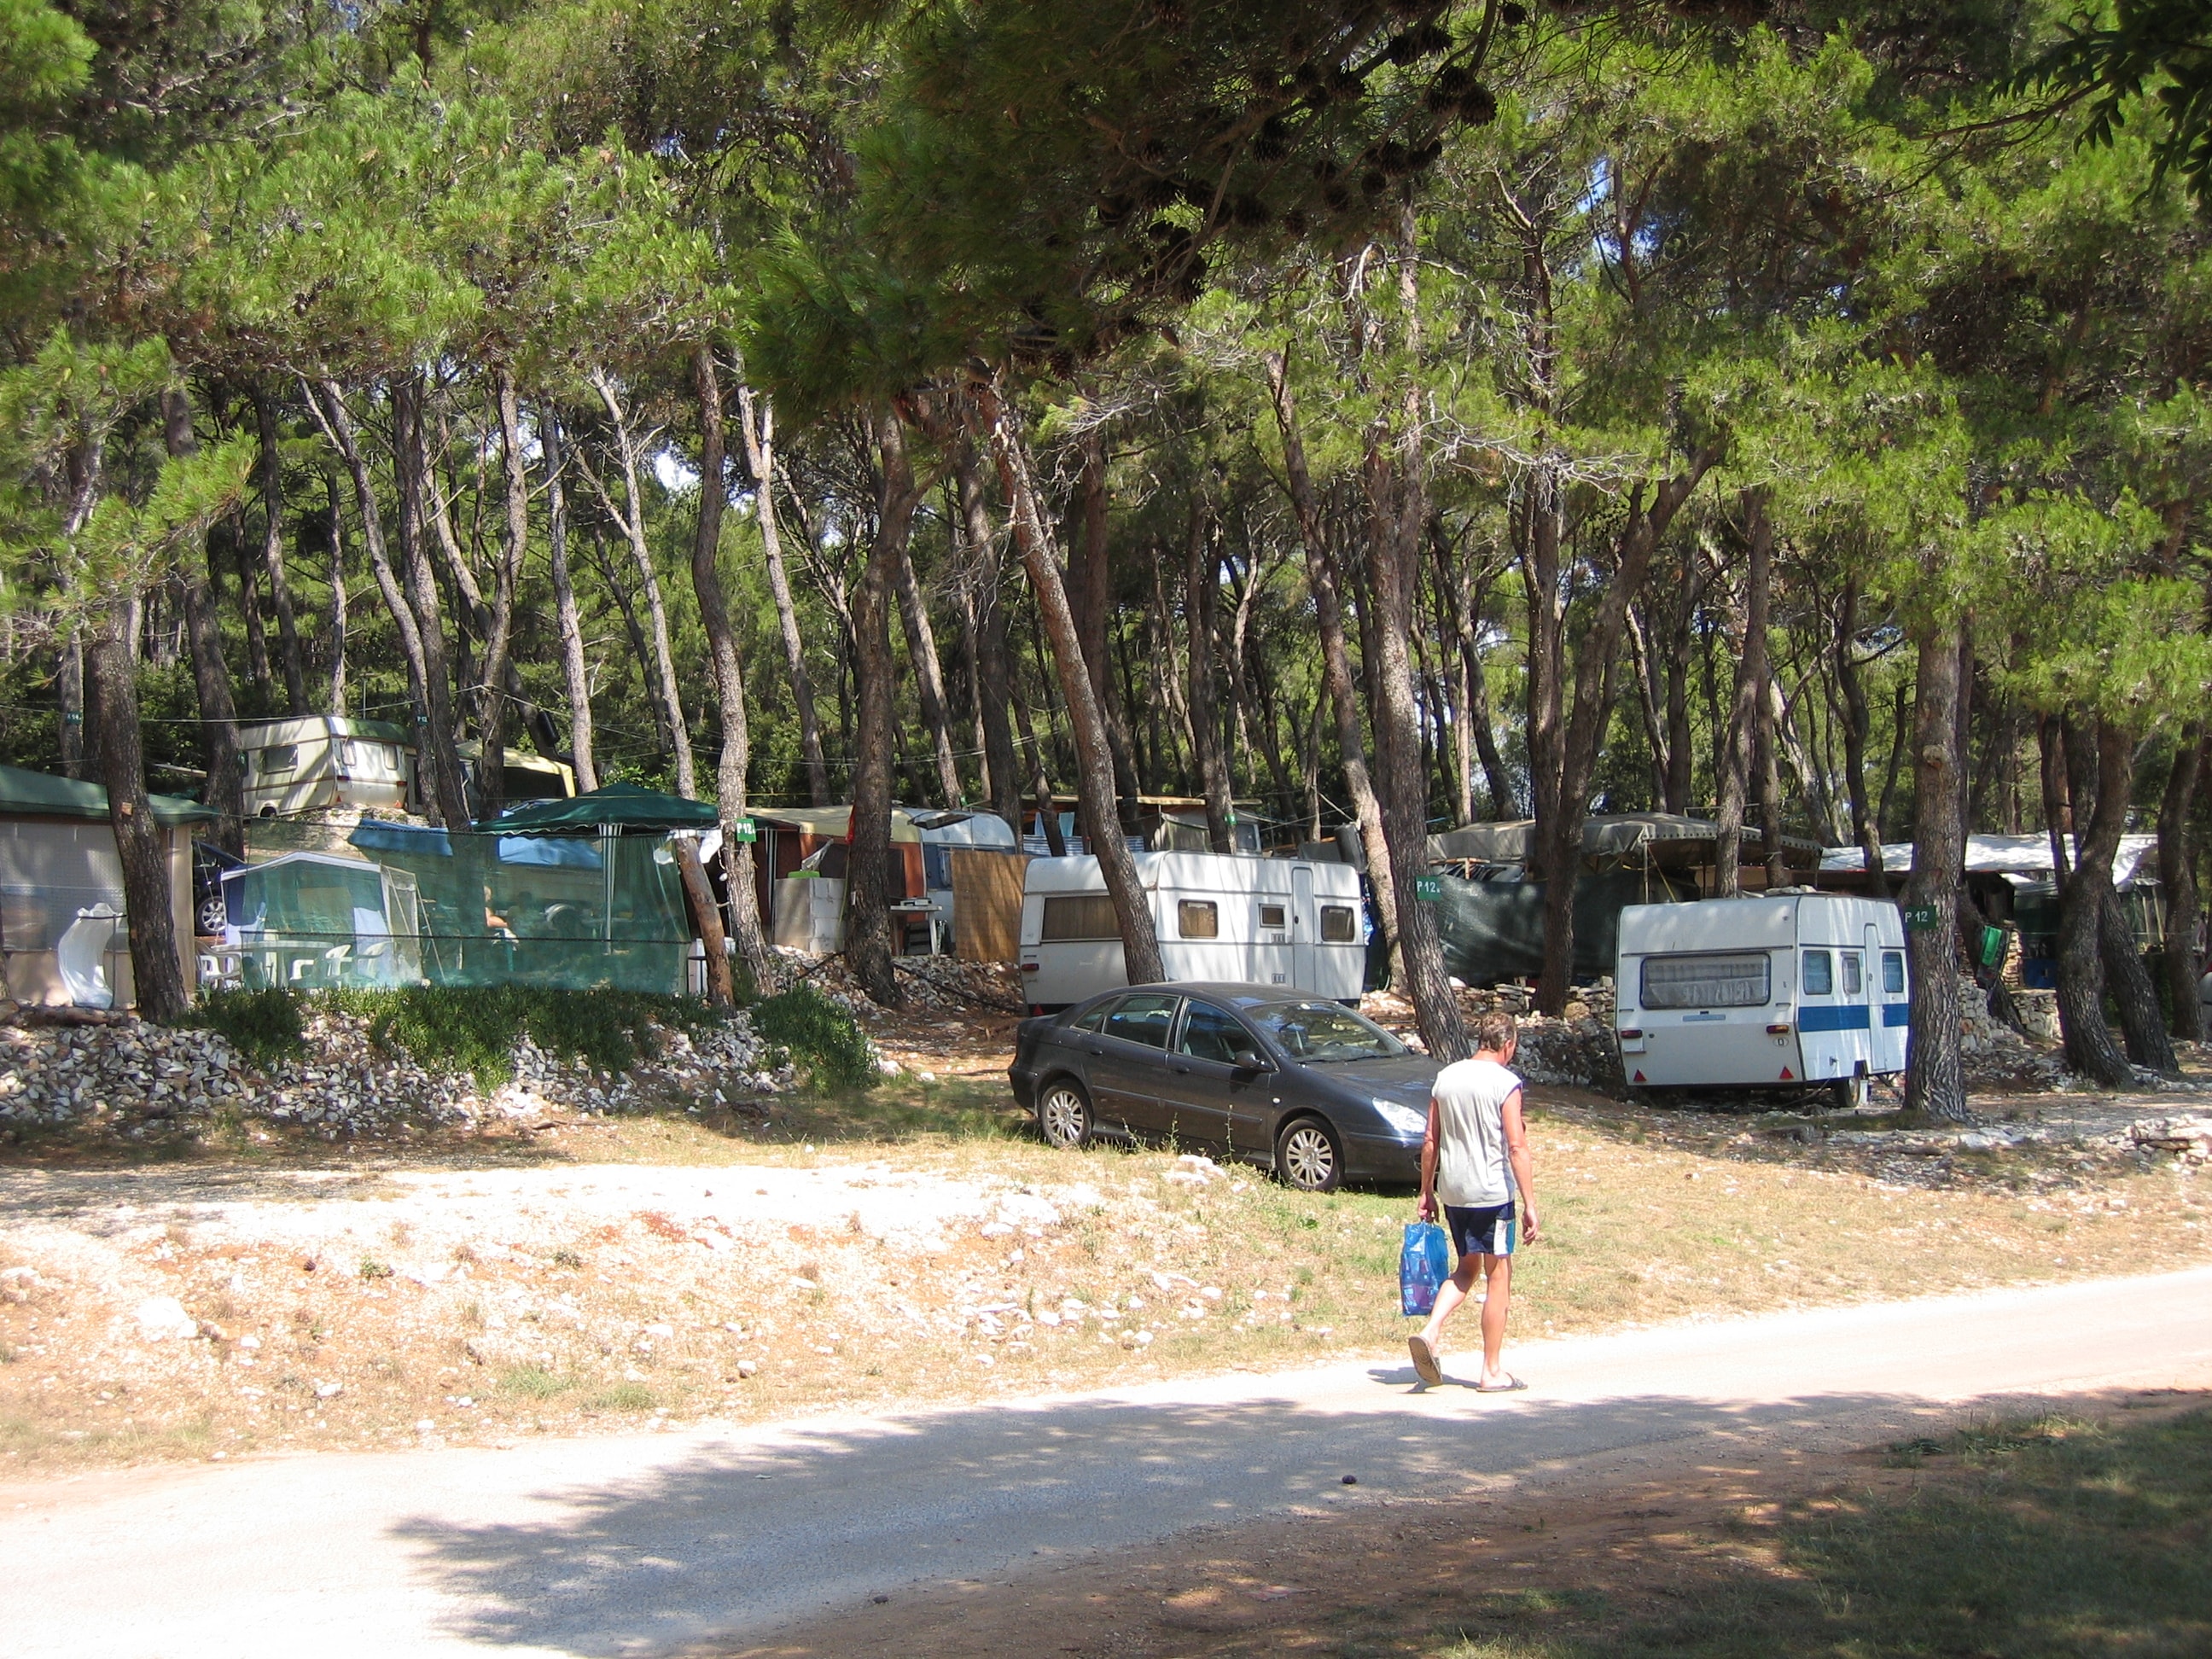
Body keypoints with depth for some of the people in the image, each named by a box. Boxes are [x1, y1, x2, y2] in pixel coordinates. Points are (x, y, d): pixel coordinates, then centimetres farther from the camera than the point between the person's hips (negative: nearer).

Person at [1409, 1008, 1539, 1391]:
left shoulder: (1445, 1077, 7)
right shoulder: (1505, 1083, -10)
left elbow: (1430, 1141, 9)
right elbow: (1517, 1147, -15)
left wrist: (1427, 1193, 16)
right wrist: (1530, 1205, -13)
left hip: (1453, 1191, 6)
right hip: (1492, 1192, -6)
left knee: (1468, 1267, 21)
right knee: (1498, 1277, 5)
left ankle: (1430, 1331, -1)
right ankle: (1493, 1372, 9)